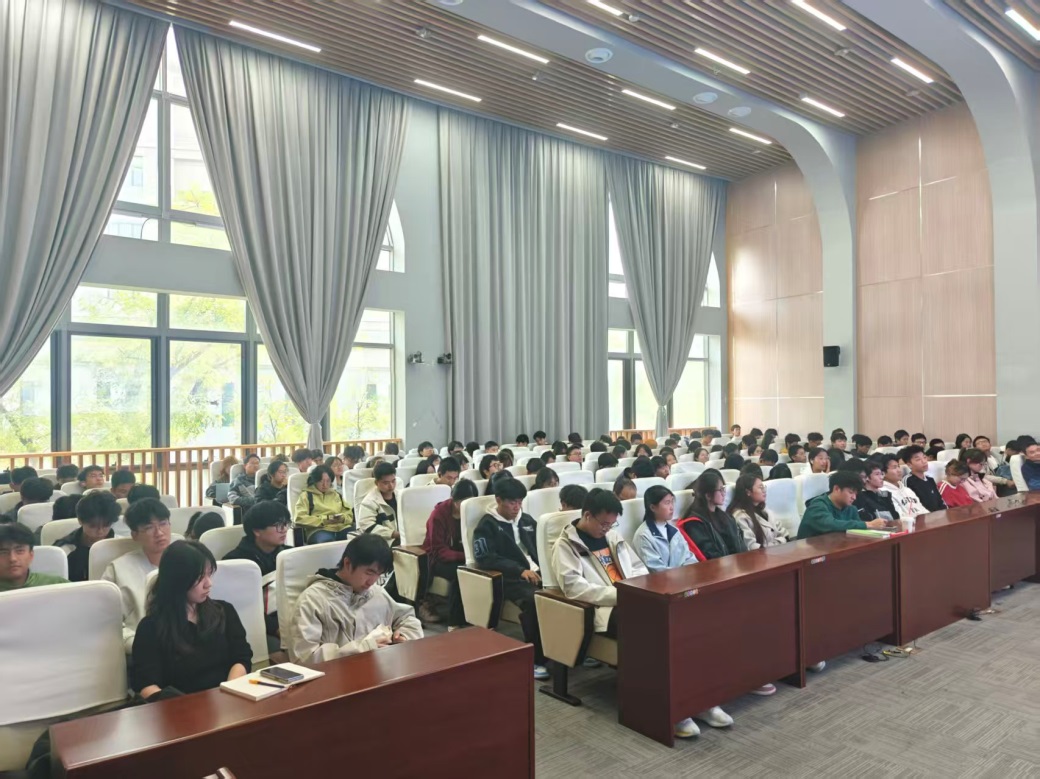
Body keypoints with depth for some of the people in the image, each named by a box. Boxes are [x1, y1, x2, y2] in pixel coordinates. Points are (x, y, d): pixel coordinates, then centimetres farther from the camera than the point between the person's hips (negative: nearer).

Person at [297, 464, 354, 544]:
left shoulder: (336, 495, 28)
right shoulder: (306, 495, 14)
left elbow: (350, 515, 22)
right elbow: (299, 518, -1)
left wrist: (342, 519, -2)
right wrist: (323, 520, -10)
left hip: (342, 528, 4)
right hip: (319, 530, -3)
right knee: (326, 541, -42)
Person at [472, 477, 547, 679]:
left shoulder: (527, 520, 22)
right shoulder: (487, 525, 2)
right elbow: (485, 558, -10)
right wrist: (520, 570, -19)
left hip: (538, 573, 5)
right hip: (510, 578, -5)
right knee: (534, 600, -35)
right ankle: (535, 659, -23)